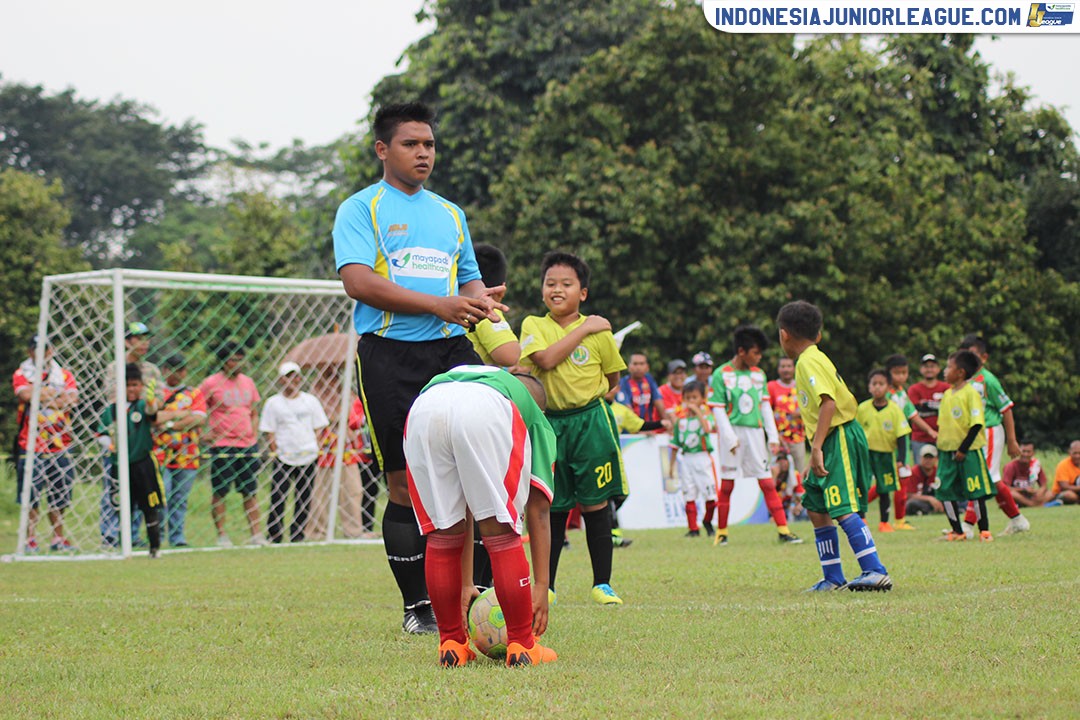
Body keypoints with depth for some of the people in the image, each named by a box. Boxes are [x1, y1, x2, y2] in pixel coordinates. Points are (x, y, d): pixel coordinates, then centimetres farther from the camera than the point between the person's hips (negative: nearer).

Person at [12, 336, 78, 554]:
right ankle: (30, 539, 3)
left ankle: (58, 538, 17)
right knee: (30, 496, -4)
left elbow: (72, 399, -5)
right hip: (30, 444, -3)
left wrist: (42, 396, -9)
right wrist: (57, 393, -7)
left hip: (60, 446, 3)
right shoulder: (21, 375, 4)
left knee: (59, 496, 7)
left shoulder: (64, 375, 12)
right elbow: (26, 394, -17)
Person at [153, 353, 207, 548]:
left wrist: (169, 424, -8)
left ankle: (178, 537, 9)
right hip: (160, 456, -2)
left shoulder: (195, 393, 13)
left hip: (187, 457, 2)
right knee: (162, 497, -11)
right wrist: (181, 414, -8)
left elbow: (199, 419, -3)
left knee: (180, 500, 5)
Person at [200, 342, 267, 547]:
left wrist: (253, 433, 8)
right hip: (222, 445, -5)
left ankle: (255, 534, 8)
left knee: (250, 491, 5)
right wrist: (204, 433, -9)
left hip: (248, 445, 5)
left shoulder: (248, 382, 11)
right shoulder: (211, 383, -4)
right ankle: (221, 535, 4)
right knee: (219, 492, -2)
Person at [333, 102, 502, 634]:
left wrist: (480, 300, 0)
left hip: (451, 350, 5)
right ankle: (417, 606, 5)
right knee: (406, 484, -4)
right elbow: (358, 281, -11)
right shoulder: (360, 209, 3)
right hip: (390, 353, -4)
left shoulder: (450, 214, 21)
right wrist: (437, 305, -18)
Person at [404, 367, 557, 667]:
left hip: (423, 408, 3)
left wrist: (466, 585, 51)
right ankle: (522, 646, 14)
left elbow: (461, 512, 48)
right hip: (488, 410, -3)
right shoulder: (537, 419, 38)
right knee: (500, 532, 10)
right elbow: (538, 510, 31)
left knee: (442, 535, 18)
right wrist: (541, 586, 34)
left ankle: (451, 645, 23)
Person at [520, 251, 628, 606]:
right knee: (553, 507, 6)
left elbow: (612, 379, 13)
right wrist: (583, 329, -13)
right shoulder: (533, 326, 1)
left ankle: (602, 584, 9)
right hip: (549, 423, 1)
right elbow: (546, 358, -18)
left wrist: (589, 394, 0)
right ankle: (546, 586, 15)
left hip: (591, 421, -1)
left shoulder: (599, 332, 1)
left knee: (595, 503, 1)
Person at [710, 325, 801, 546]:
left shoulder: (759, 374, 10)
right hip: (733, 432, -4)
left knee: (767, 483, 0)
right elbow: (718, 409, -7)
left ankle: (783, 530, -1)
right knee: (727, 485, 1)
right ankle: (721, 532, 10)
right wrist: (730, 438, -14)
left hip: (755, 432, 4)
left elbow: (765, 406, 14)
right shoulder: (722, 375, -5)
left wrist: (773, 436, 9)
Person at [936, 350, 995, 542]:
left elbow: (976, 424, -14)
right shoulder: (947, 394, 11)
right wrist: (941, 444, 11)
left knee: (975, 492, -4)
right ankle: (957, 531, 13)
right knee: (945, 491, 3)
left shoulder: (971, 393, -10)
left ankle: (984, 530, 5)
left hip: (969, 452, -7)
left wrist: (963, 449, -16)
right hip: (947, 451, 7)